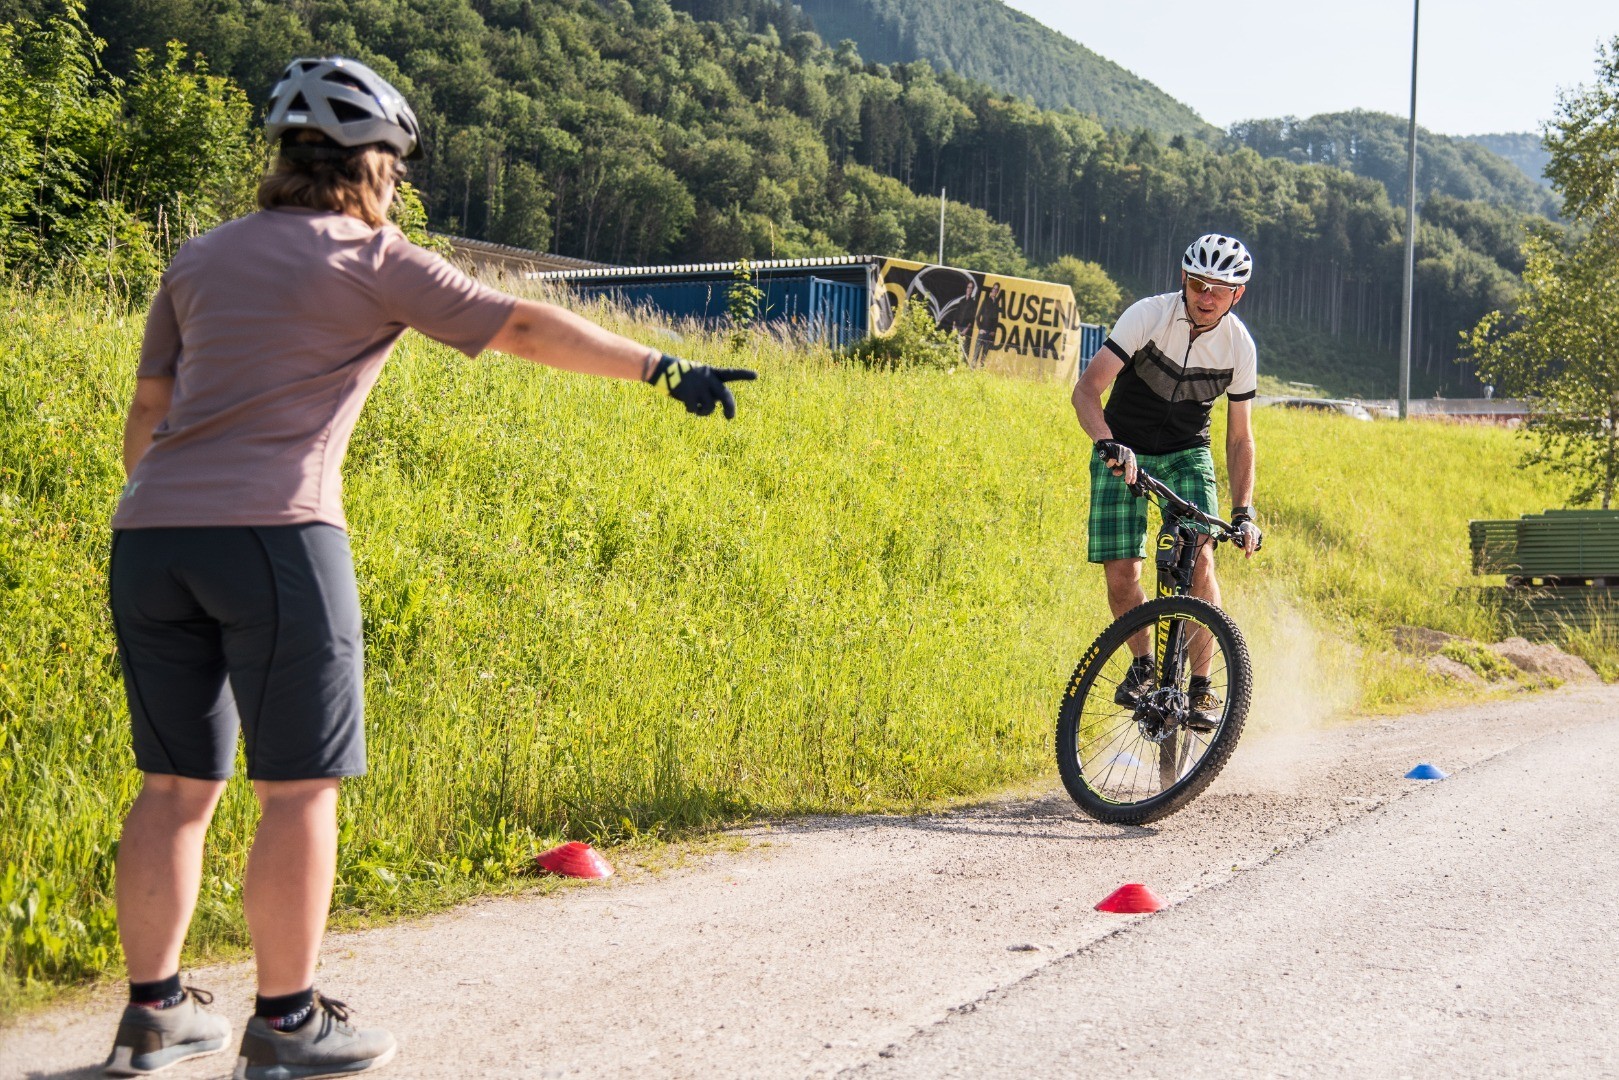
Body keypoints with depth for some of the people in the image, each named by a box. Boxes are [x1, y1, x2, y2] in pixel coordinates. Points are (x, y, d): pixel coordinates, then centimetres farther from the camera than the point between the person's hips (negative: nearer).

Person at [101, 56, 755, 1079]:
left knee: (178, 783, 14)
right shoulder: (376, 262, 2)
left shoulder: (202, 256, 19)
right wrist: (667, 369, 4)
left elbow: (148, 410, 20)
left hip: (149, 536, 7)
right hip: (273, 536, -7)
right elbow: (528, 328, 0)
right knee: (299, 789, 2)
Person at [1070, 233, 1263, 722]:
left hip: (1188, 454, 1)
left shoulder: (1240, 345, -13)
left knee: (1200, 558, -20)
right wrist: (1108, 444, -46)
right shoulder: (1147, 315, -21)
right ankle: (1142, 664, 17)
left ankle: (1201, 682, -8)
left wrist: (1243, 511, -13)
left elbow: (1240, 437, -4)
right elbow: (1086, 389, -28)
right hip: (1124, 452, -1)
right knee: (1121, 573, -10)